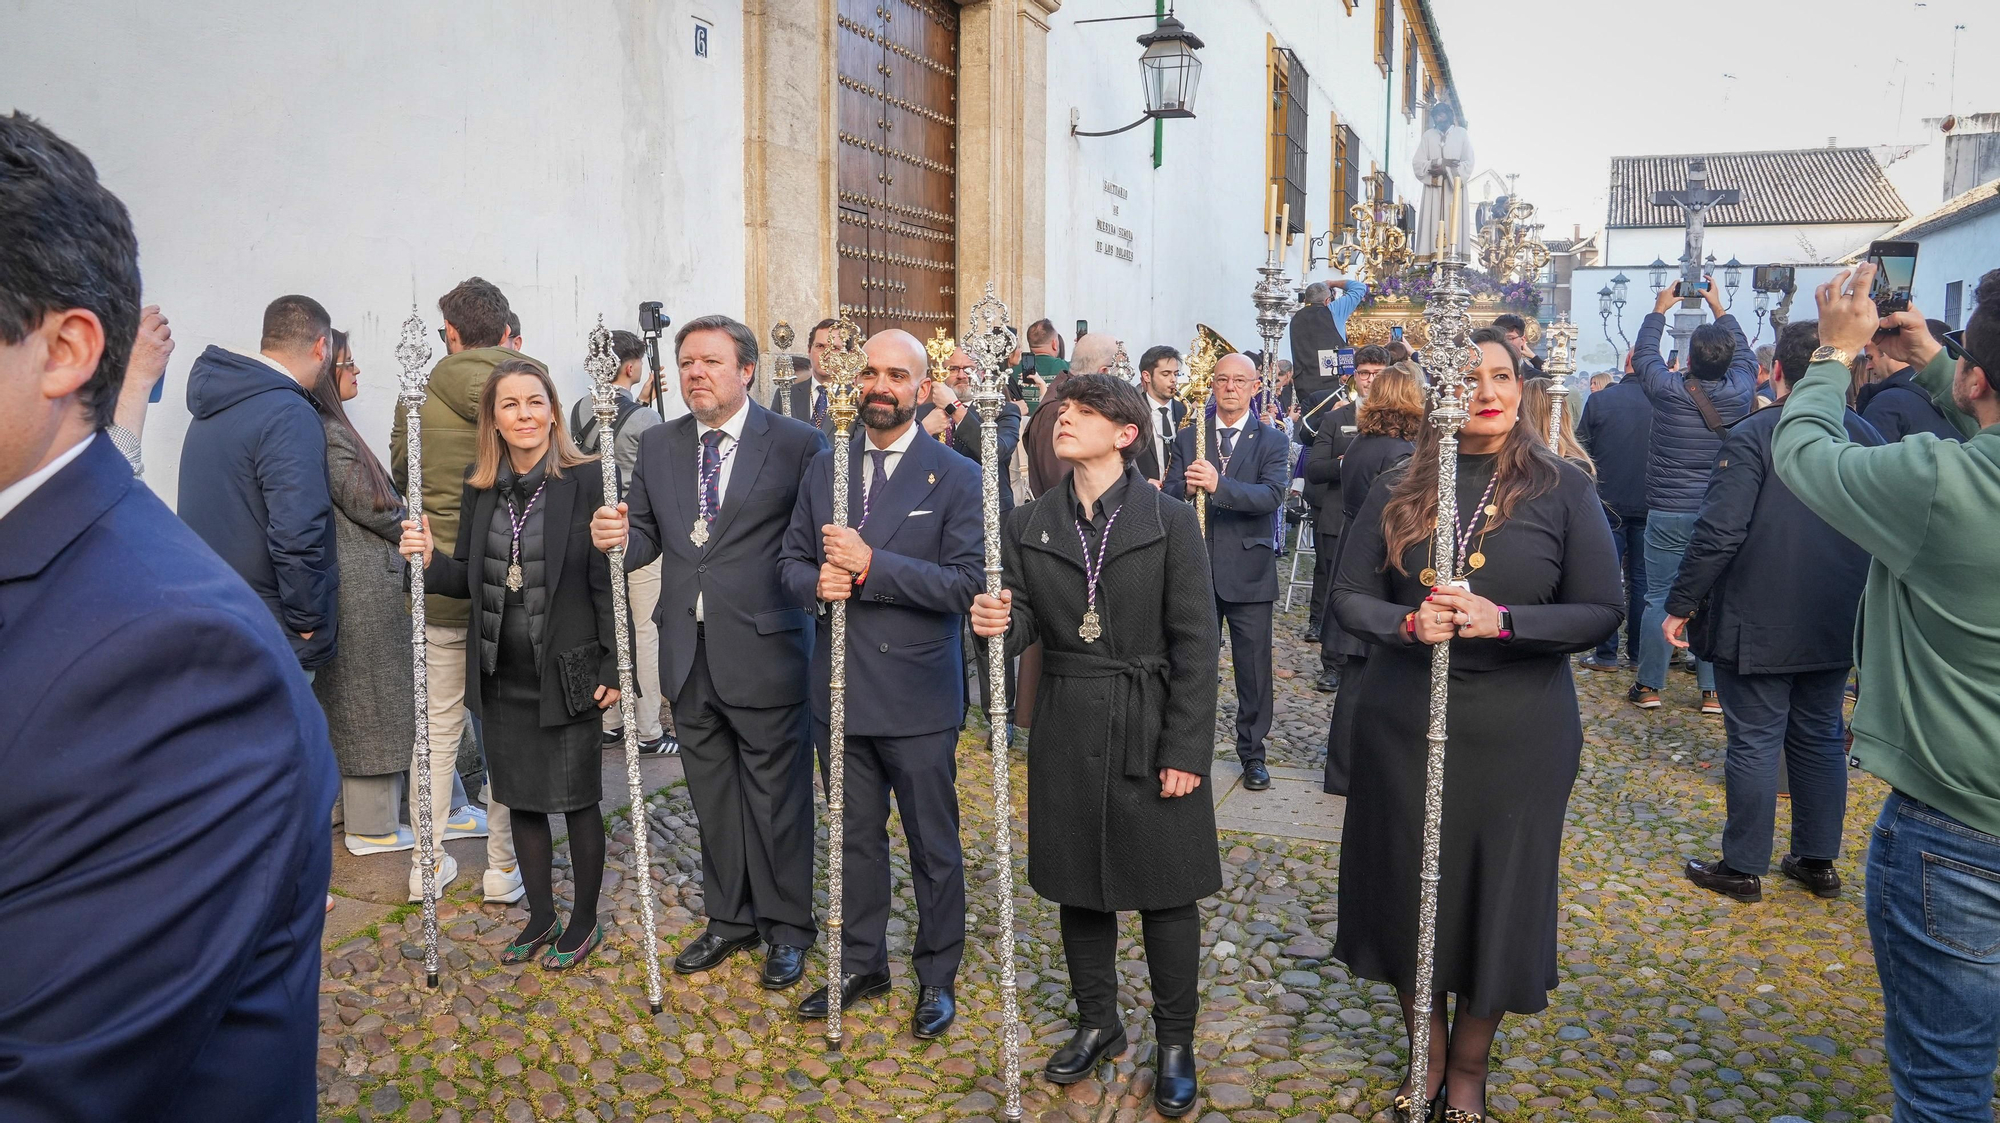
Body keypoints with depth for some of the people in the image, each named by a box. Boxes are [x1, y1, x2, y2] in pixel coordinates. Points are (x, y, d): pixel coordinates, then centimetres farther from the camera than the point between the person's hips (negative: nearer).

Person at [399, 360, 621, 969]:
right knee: (520, 798, 16)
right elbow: (472, 580, 11)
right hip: (501, 676, 6)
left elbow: (608, 581, -13)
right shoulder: (480, 486, 5)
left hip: (567, 673, -5)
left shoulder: (586, 479, -12)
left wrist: (613, 669, -15)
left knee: (576, 799, 7)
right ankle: (541, 914, 35)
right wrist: (429, 561, -10)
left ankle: (584, 919, 27)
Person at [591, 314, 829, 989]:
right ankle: (730, 919, 34)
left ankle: (787, 926, 25)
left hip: (764, 652, -5)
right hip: (689, 656, 5)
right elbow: (648, 536, 12)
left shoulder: (798, 444, -7)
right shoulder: (658, 446, 9)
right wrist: (618, 540, -10)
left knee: (777, 796, 7)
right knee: (712, 796, 17)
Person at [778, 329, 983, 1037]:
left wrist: (873, 566, -24)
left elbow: (969, 580, -17)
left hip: (918, 698, -4)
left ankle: (937, 977, 29)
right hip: (839, 690, 4)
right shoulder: (824, 469, 7)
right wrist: (816, 583, -12)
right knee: (856, 839, 18)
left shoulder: (956, 477, -8)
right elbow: (791, 560, 11)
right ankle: (861, 965, 36)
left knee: (934, 845, 10)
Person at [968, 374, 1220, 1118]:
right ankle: (1098, 1023, 36)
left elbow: (1193, 645, -9)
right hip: (1066, 733, 4)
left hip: (1152, 731, -3)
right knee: (1078, 885, 15)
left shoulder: (1169, 520, -7)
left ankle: (1175, 1042, 26)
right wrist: (1000, 623, -23)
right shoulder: (1029, 525, 4)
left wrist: (1187, 751, -12)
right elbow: (1023, 620, 2)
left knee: (1166, 889, 7)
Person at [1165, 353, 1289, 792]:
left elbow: (1272, 495, -16)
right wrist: (1186, 487, -25)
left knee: (1253, 668, 5)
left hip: (1247, 570, -2)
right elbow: (1169, 496, -1)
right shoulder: (1187, 439, 7)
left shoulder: (1271, 440, -1)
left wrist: (1218, 485, -30)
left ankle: (1252, 753, 20)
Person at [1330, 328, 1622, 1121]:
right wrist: (1407, 623, -19)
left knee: (1498, 898, 9)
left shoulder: (1563, 489, -4)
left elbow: (1601, 612, -6)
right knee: (1408, 892, 11)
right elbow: (1348, 596, 1)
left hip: (1518, 734, -1)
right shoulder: (1398, 490, 1)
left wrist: (1503, 620, -22)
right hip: (1402, 725, 2)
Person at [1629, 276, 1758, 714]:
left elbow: (1644, 353, 10)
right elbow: (1745, 353, 19)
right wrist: (1719, 308, 27)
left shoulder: (1669, 391, -10)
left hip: (1668, 513, -2)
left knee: (1659, 598, 4)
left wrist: (1660, 309, 23)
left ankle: (1649, 686, 8)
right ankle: (1713, 690, 12)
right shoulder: (1740, 392, -3)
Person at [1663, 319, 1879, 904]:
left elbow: (1719, 533, -21)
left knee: (1754, 743, 2)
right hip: (1837, 627, 6)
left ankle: (1743, 868, 12)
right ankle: (1818, 861, 27)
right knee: (1821, 739, 16)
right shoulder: (1866, 436, 5)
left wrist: (1681, 604, -13)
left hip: (1758, 627, -6)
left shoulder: (1751, 436, -16)